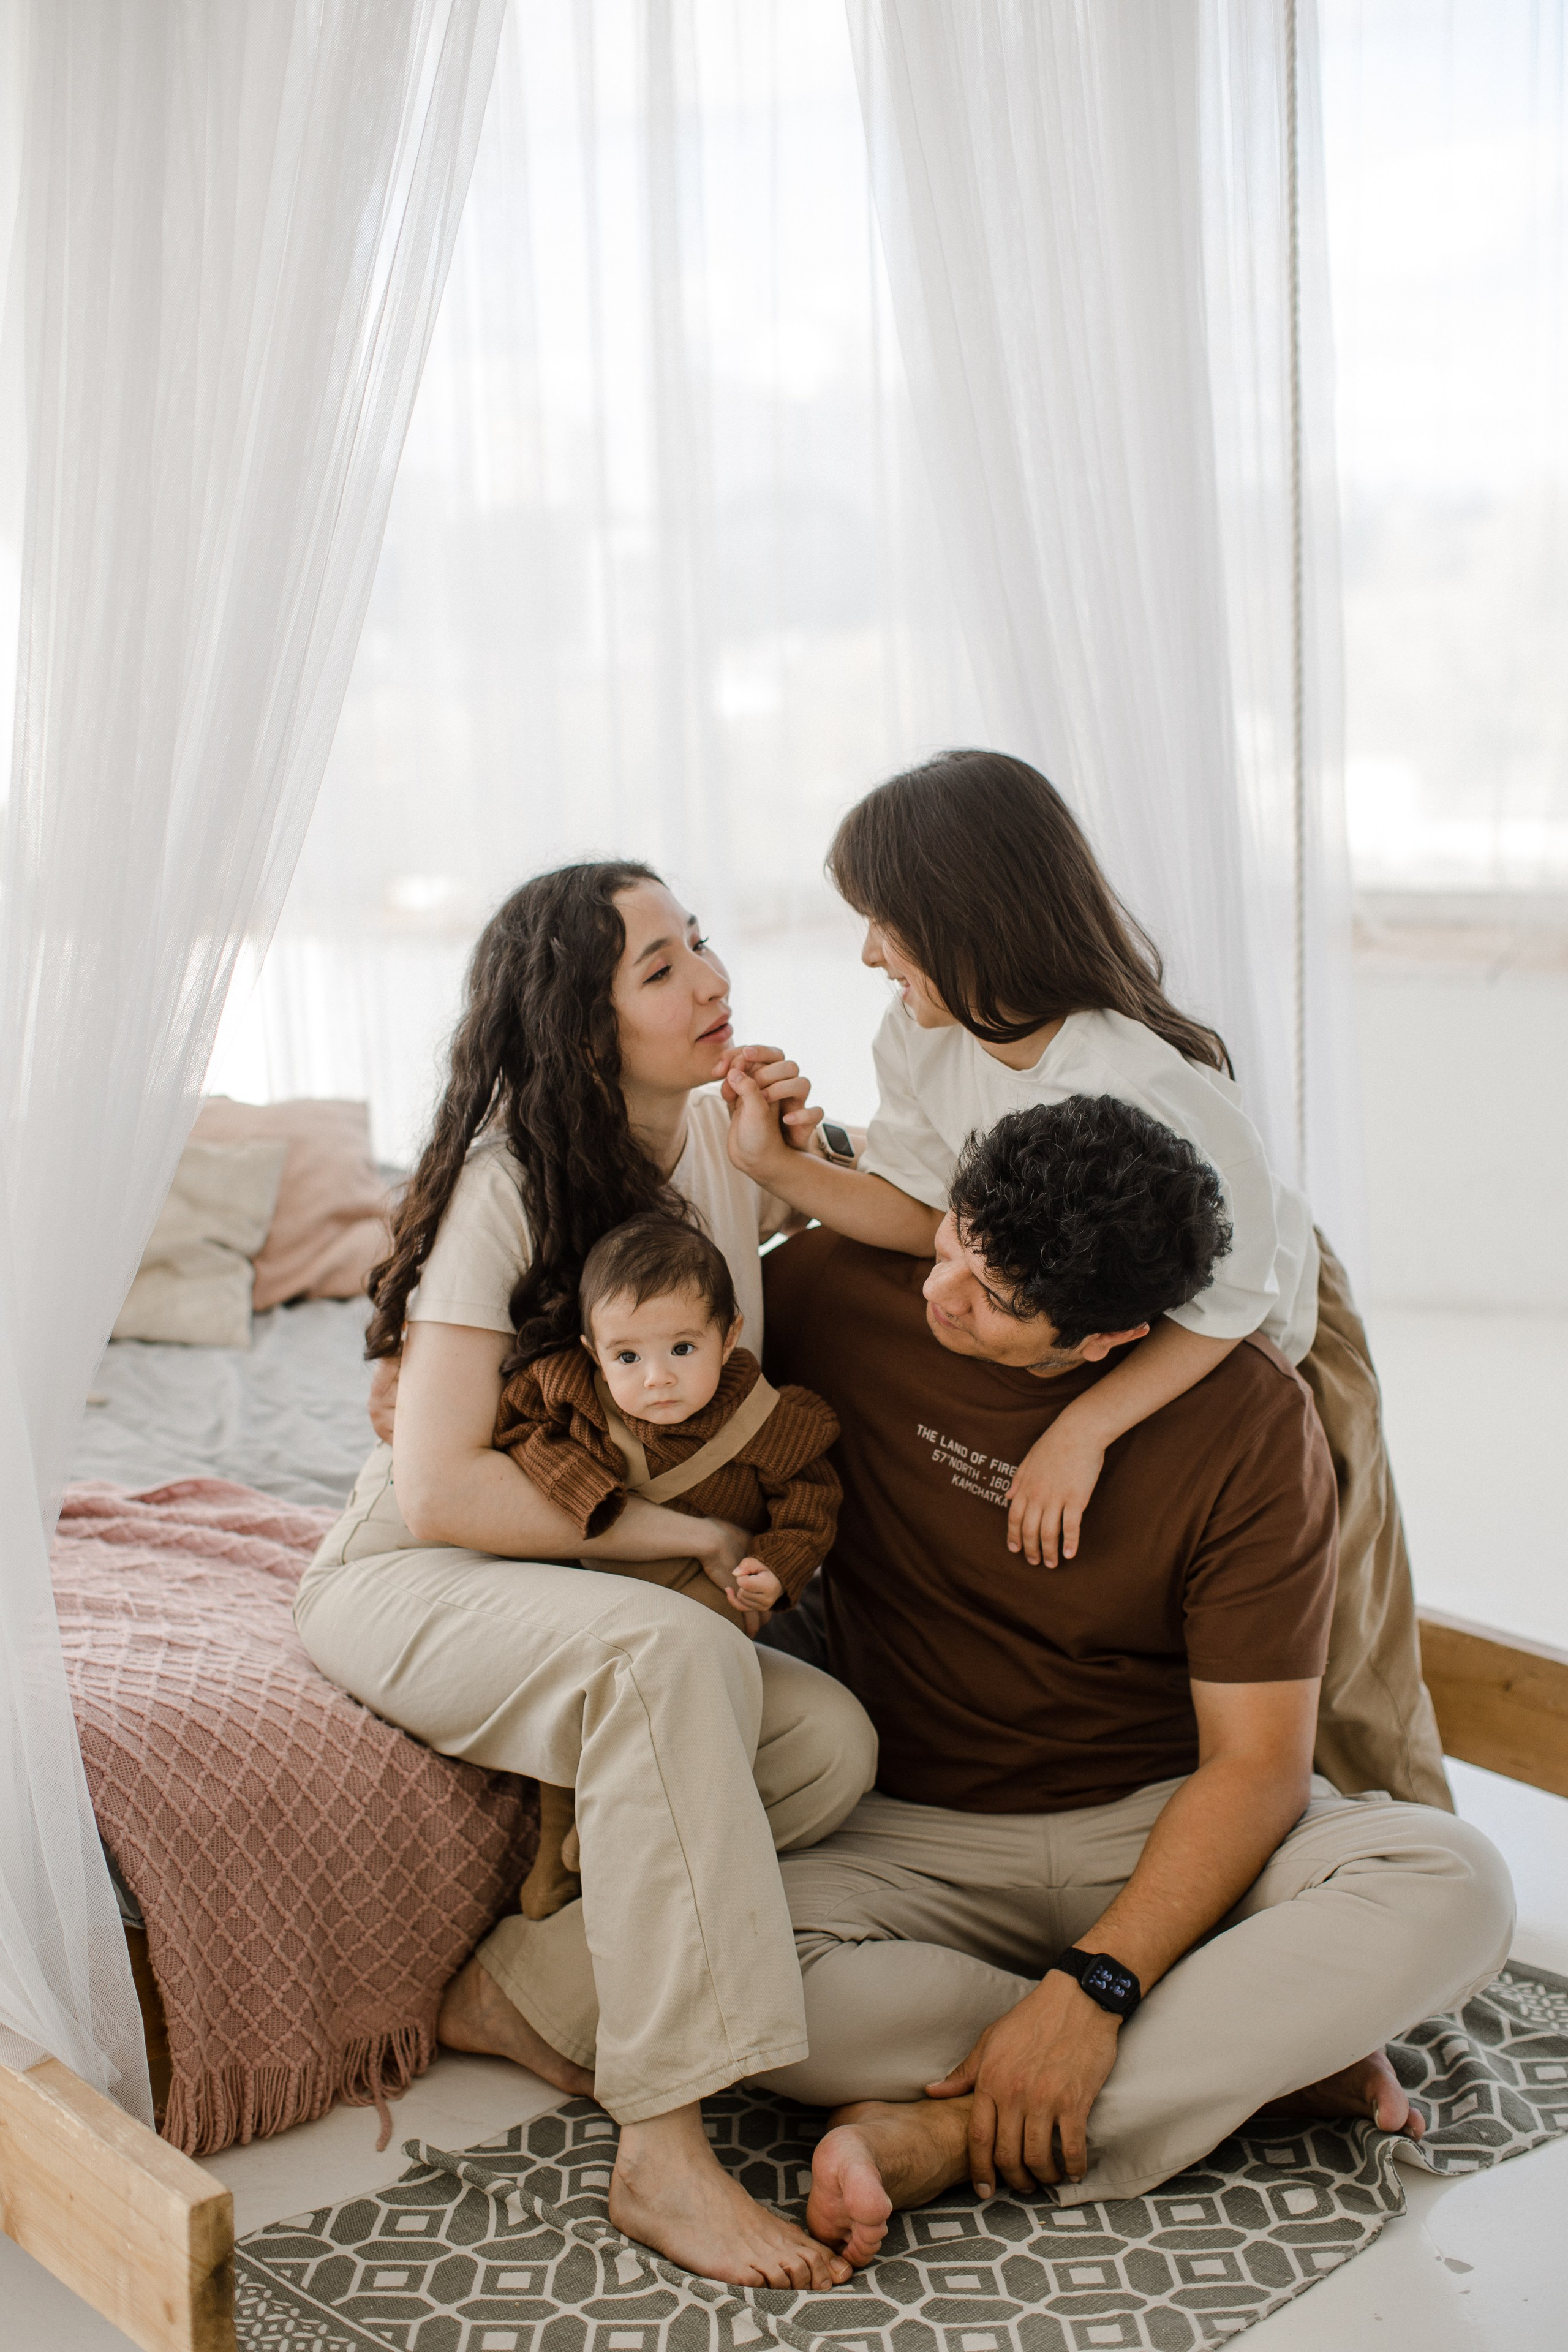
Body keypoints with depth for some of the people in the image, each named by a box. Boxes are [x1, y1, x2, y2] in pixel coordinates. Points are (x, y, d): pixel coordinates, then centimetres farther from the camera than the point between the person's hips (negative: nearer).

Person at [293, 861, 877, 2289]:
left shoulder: (717, 1130, 0)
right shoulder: (513, 1179, -20)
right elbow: (439, 1489, -26)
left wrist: (806, 1151, -5)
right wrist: (682, 1532, -20)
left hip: (606, 1586, 7)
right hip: (410, 1581, -7)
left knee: (831, 1741, -22)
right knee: (673, 1654, -38)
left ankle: (520, 1987, -11)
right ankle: (662, 2153, -36)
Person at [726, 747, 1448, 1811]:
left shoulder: (1148, 1085, -39)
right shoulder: (923, 1037, -17)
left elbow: (1232, 1299, -32)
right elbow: (927, 1214, -11)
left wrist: (1085, 1428, -38)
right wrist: (782, 1165, -22)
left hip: (1258, 1343, -5)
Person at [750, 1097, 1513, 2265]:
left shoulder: (1248, 1418, -15)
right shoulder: (842, 1285, -11)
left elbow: (1256, 1759, -16)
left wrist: (1092, 1988, -28)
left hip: (1169, 1827, -1)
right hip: (923, 1835, 1)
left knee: (1453, 1884, -29)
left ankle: (954, 2136, -28)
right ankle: (1269, 2048, -20)